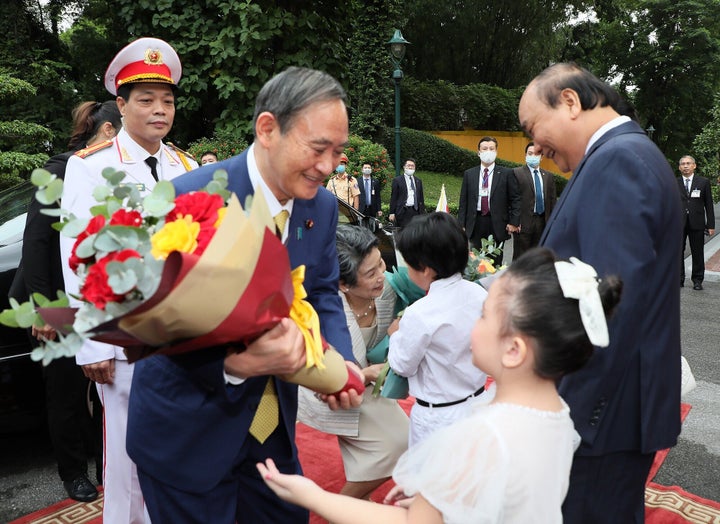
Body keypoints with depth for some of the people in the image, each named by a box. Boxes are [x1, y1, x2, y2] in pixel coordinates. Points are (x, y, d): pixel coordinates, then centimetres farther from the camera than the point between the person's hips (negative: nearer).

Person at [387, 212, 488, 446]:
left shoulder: (419, 315, -27)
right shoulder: (479, 293, -9)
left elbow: (403, 366, -12)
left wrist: (396, 334, 6)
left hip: (436, 417, -6)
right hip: (477, 403, 6)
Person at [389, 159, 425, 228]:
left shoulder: (418, 181, 16)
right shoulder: (397, 180, 3)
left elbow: (421, 198, 18)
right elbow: (393, 198, 0)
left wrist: (422, 213, 12)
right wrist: (392, 213, -6)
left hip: (415, 212, 4)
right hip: (403, 212, -4)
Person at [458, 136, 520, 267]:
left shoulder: (506, 173, 3)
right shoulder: (469, 174, 9)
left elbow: (515, 199, 3)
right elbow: (463, 202, 9)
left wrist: (514, 222, -5)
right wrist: (461, 225, 3)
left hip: (497, 223, -2)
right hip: (475, 223, 2)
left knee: (495, 263, 2)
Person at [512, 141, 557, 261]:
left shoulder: (548, 176, 13)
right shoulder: (516, 173, -3)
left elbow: (553, 200, 14)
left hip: (543, 222, 5)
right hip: (524, 222, -5)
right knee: (520, 257, 0)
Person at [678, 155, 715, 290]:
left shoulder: (704, 182, 5)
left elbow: (709, 204, 5)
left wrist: (710, 225, 0)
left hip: (697, 223, 0)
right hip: (678, 223, 0)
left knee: (697, 253, 6)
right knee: (678, 251, 1)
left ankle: (697, 280, 15)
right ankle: (679, 279, 10)